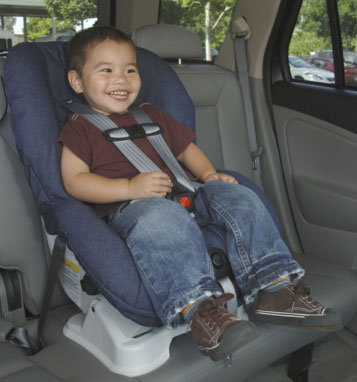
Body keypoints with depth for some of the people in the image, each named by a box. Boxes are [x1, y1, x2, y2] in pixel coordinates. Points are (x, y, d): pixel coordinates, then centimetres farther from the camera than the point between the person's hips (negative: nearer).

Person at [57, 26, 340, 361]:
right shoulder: (79, 128, 11)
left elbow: (186, 146, 33)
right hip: (126, 207, -6)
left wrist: (208, 174, 9)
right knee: (162, 217, -40)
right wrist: (130, 187, -16)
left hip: (182, 194, 6)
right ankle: (197, 307, -47)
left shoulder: (151, 116, 30)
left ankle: (274, 288, -20)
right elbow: (74, 181, -1)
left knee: (235, 196, -15)